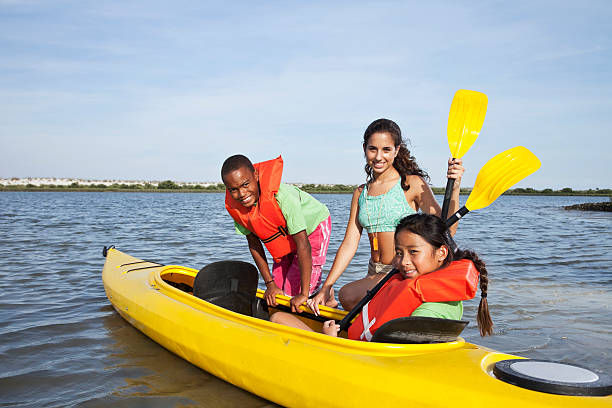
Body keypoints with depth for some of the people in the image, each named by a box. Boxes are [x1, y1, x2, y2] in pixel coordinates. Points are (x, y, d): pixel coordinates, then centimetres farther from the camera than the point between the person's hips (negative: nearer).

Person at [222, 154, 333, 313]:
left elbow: (303, 245, -38)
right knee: (276, 295, 5)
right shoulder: (234, 206, -22)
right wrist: (270, 284, -12)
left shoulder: (282, 195, -40)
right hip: (284, 238, 6)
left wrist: (303, 294, -36)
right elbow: (254, 244, -9)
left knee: (293, 293, -12)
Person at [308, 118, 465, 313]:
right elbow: (349, 244, 8)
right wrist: (326, 288, 2)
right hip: (374, 275, 6)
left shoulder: (412, 184, -6)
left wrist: (454, 188, -29)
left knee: (347, 295, -29)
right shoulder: (360, 193, 11)